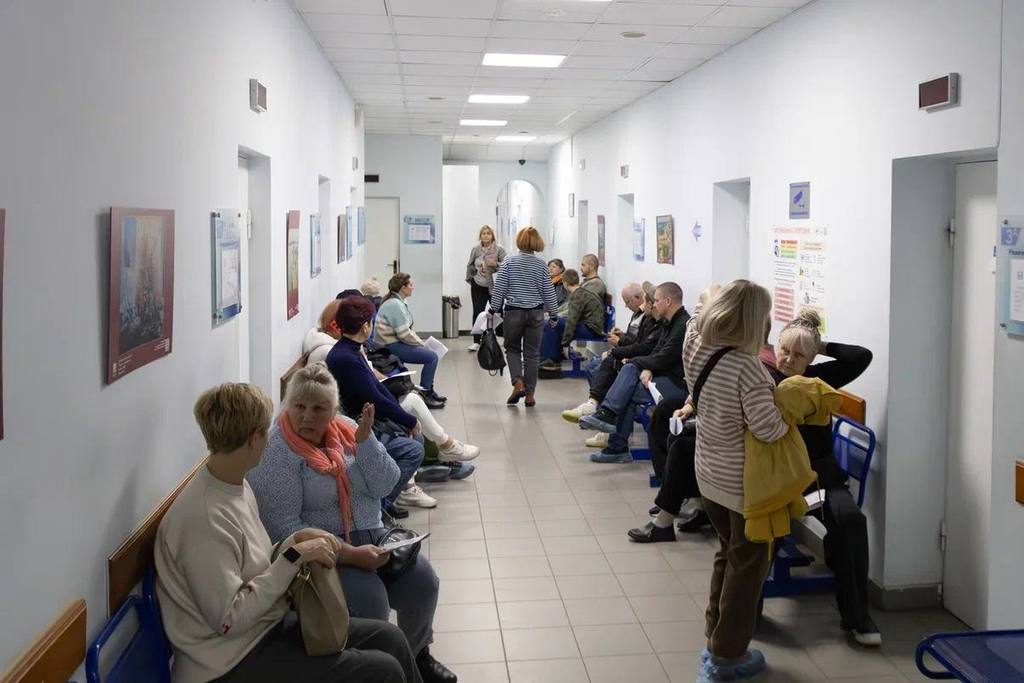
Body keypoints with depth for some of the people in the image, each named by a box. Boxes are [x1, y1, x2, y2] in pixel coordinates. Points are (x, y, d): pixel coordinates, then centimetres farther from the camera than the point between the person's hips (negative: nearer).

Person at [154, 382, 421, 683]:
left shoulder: (237, 486, 3)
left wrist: (297, 540, -6)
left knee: (389, 638, 3)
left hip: (267, 624, 9)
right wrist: (295, 557, -22)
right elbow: (229, 620, -25)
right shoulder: (205, 518, -25)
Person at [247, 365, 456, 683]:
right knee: (369, 599, -29)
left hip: (371, 535, 6)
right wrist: (349, 554, -26)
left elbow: (384, 486, -1)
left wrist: (365, 439, -16)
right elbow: (284, 528, -20)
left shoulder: (345, 429, 4)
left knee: (422, 580, -14)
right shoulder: (274, 451, -13)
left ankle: (418, 654, 14)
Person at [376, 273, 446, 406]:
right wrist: (421, 343, -9)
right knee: (432, 357, -15)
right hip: (392, 346, -11)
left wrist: (420, 341, 8)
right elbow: (404, 334, -23)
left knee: (429, 351, 14)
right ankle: (425, 393, -5)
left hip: (395, 342, 11)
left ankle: (427, 390, 18)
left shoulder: (398, 302, 14)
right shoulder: (395, 305, -20)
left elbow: (407, 329, 19)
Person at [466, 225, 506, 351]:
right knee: (477, 312, 0)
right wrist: (469, 278, 15)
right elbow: (470, 265, 13)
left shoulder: (499, 249, -9)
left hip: (495, 285, -2)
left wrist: (495, 264, -24)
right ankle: (476, 341, 6)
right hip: (478, 285, 2)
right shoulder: (475, 249, -1)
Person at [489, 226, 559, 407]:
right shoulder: (541, 265, -2)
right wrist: (553, 314, 12)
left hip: (513, 312, -1)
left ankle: (518, 382, -5)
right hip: (535, 313, 1)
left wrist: (494, 309, 5)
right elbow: (548, 292, 2)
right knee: (532, 353, 7)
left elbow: (499, 289, -6)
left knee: (512, 348, 16)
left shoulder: (509, 262, -6)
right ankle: (530, 394, 8)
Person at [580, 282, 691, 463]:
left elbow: (662, 360, -20)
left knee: (627, 392, -17)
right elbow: (656, 352, 14)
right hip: (666, 375, 9)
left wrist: (632, 361, -3)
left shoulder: (683, 326, -18)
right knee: (629, 370, -11)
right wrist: (646, 369, -9)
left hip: (679, 384, -9)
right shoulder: (670, 322, 15)